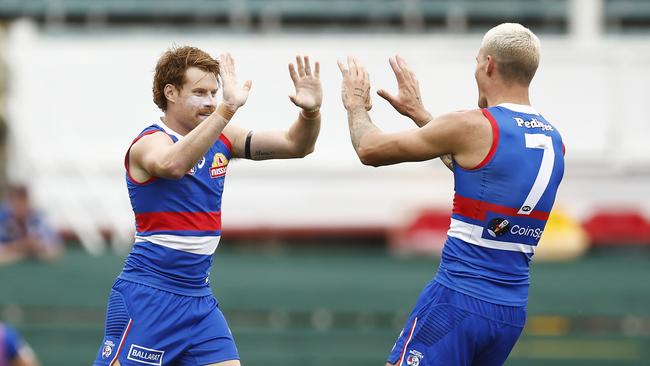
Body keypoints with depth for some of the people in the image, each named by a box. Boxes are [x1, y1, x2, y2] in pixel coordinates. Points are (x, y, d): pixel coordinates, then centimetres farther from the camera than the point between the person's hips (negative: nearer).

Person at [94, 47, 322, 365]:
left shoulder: (220, 139, 7)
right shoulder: (149, 142, -14)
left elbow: (294, 145, 4)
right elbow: (172, 165, -38)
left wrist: (310, 112, -19)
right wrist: (227, 109, -47)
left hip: (198, 300, 7)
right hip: (146, 298, -7)